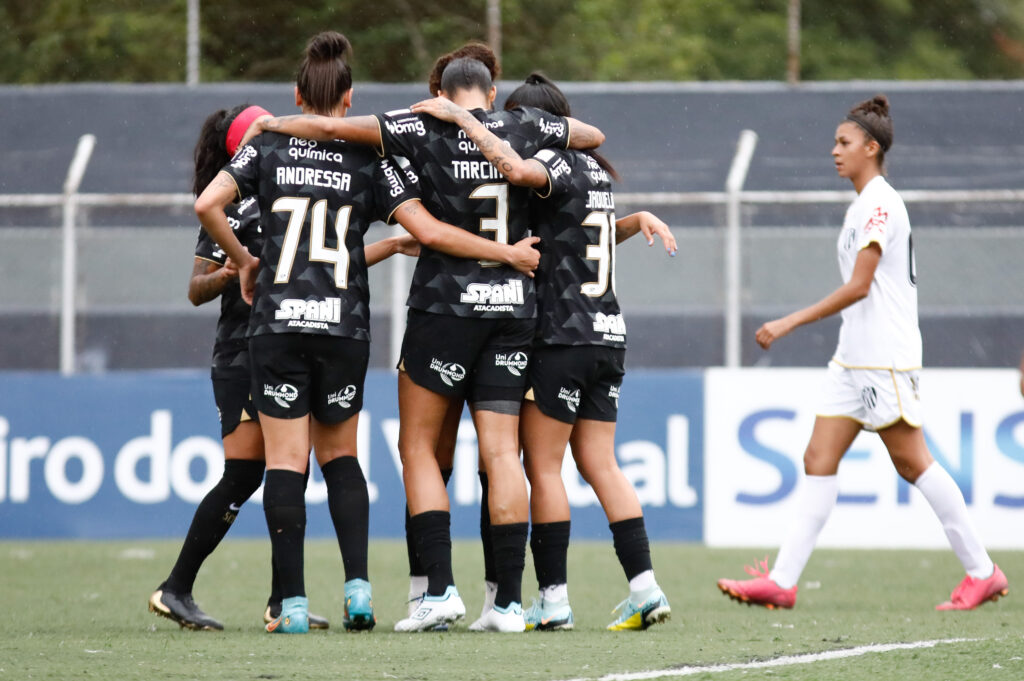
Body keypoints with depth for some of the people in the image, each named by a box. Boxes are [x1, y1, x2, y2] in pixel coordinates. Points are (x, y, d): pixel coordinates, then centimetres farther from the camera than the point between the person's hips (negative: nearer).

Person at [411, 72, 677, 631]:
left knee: (541, 464, -2)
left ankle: (553, 599, -2)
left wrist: (459, 118, -25)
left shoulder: (559, 164, -10)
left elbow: (516, 169, -32)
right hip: (608, 335, 8)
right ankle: (644, 589, 2)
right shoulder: (596, 171, 15)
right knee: (599, 464, 9)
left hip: (563, 338, -8)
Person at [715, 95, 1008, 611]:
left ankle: (982, 572, 3)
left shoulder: (880, 204, -13)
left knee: (911, 462, -4)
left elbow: (859, 286, -19)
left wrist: (790, 323, -20)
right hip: (854, 356, 9)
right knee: (819, 460, 1)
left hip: (885, 357, -9)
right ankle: (781, 581, -4)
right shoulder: (863, 205, 16)